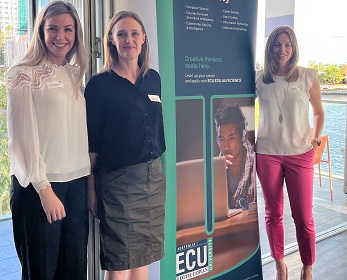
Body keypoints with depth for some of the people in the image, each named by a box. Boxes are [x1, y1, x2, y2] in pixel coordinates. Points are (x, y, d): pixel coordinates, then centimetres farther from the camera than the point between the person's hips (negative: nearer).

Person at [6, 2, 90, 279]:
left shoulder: (74, 74, 12)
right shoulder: (23, 75, -6)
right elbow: (23, 137, -10)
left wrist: (89, 182, 9)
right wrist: (44, 189, -13)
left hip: (77, 183, 6)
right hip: (39, 187, -5)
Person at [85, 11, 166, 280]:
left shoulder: (153, 79, 9)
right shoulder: (100, 84, -6)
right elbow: (91, 141, -7)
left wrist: (159, 170, 14)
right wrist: (91, 188, -9)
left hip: (154, 176, 5)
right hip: (117, 179, -5)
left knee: (143, 255, 13)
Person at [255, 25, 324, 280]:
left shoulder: (308, 77, 0)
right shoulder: (260, 79, 1)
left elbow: (319, 111, 12)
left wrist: (316, 137, 2)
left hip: (300, 154, -1)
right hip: (267, 154, 1)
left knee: (303, 217, 2)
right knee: (273, 213, 10)